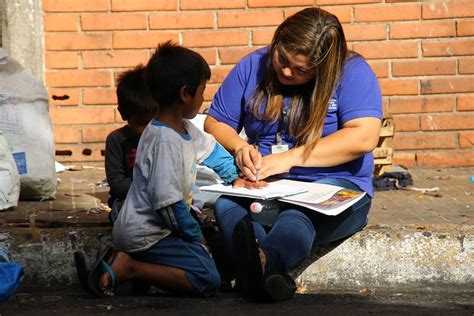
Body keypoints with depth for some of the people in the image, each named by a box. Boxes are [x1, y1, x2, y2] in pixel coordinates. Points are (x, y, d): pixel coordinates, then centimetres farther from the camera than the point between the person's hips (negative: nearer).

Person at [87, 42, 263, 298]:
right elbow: (168, 202, -25)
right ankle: (128, 268, -14)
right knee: (208, 281, -18)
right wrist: (196, 237, -14)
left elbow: (210, 149, 26)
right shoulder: (165, 142, -24)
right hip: (145, 235, -10)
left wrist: (236, 177, 23)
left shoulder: (183, 128, 6)